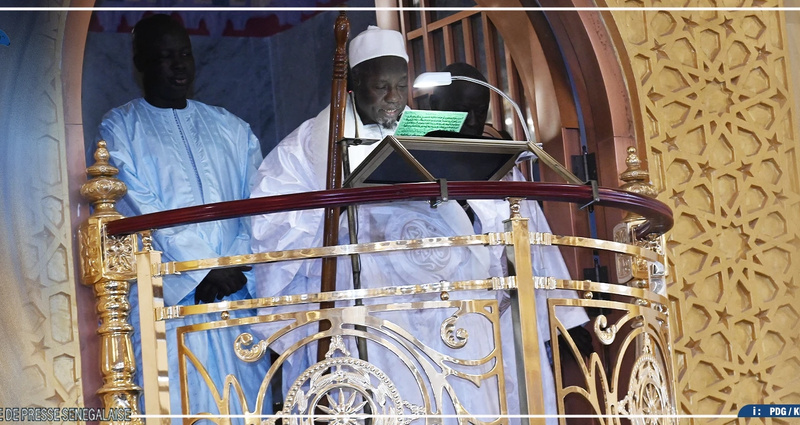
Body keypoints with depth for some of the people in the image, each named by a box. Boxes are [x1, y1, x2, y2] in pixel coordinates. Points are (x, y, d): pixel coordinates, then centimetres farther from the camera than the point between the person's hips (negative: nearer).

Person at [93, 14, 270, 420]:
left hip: (237, 294, 4)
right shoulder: (120, 128, 4)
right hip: (167, 295, -3)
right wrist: (204, 270, -11)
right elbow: (140, 210, -6)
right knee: (175, 404, -7)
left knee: (246, 403, 1)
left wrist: (236, 265, -11)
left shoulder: (230, 128, 16)